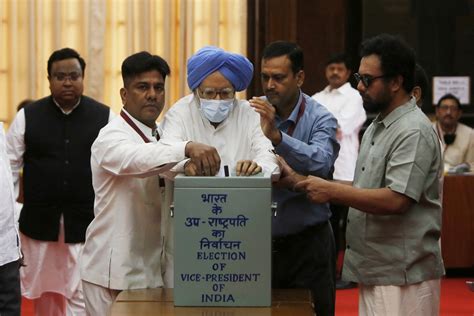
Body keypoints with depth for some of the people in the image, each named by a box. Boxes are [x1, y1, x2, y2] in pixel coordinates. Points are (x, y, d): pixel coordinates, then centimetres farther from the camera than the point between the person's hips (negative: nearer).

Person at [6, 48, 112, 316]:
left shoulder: (104, 117, 0)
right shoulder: (28, 117, 2)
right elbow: (10, 167, 4)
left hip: (87, 224, -2)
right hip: (39, 222, 2)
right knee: (45, 294, 13)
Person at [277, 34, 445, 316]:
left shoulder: (413, 132, -15)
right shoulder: (377, 128, 17)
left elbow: (396, 200, -24)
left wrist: (332, 191, -19)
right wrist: (301, 181, 7)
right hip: (376, 272, 9)